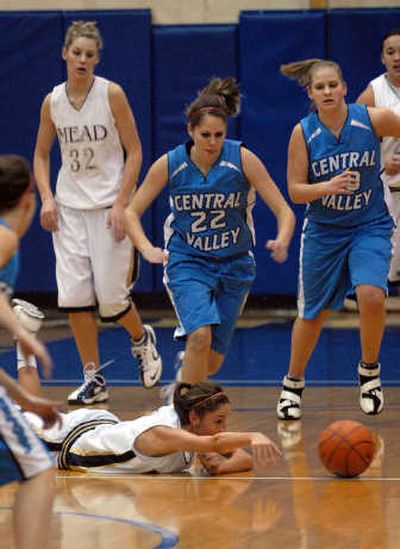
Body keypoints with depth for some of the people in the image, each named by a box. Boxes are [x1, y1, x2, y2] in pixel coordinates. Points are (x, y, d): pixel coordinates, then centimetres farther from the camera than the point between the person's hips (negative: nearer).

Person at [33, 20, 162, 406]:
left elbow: (134, 151, -5)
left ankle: (142, 339, 28)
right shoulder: (52, 102, 2)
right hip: (69, 207, 3)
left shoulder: (111, 95, -8)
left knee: (110, 297, -5)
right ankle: (94, 380, 5)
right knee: (74, 296, -6)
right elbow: (41, 154, 14)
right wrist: (46, 197, -2)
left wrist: (121, 204, -13)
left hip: (108, 205, -3)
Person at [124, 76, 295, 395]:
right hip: (187, 262, -1)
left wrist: (282, 242, -35)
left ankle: (184, 380, 41)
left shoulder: (243, 159, -15)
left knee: (211, 362, 6)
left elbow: (284, 211, -13)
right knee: (200, 335, -28)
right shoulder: (170, 165, -13)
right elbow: (131, 212, -3)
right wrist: (147, 249, -22)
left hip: (234, 265, 1)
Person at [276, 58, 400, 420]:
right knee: (313, 313, 11)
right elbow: (295, 190, -9)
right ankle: (293, 384, 34)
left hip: (370, 228, -1)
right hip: (323, 232, 1)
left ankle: (369, 371, 1)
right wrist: (328, 187, -26)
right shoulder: (303, 133, -10)